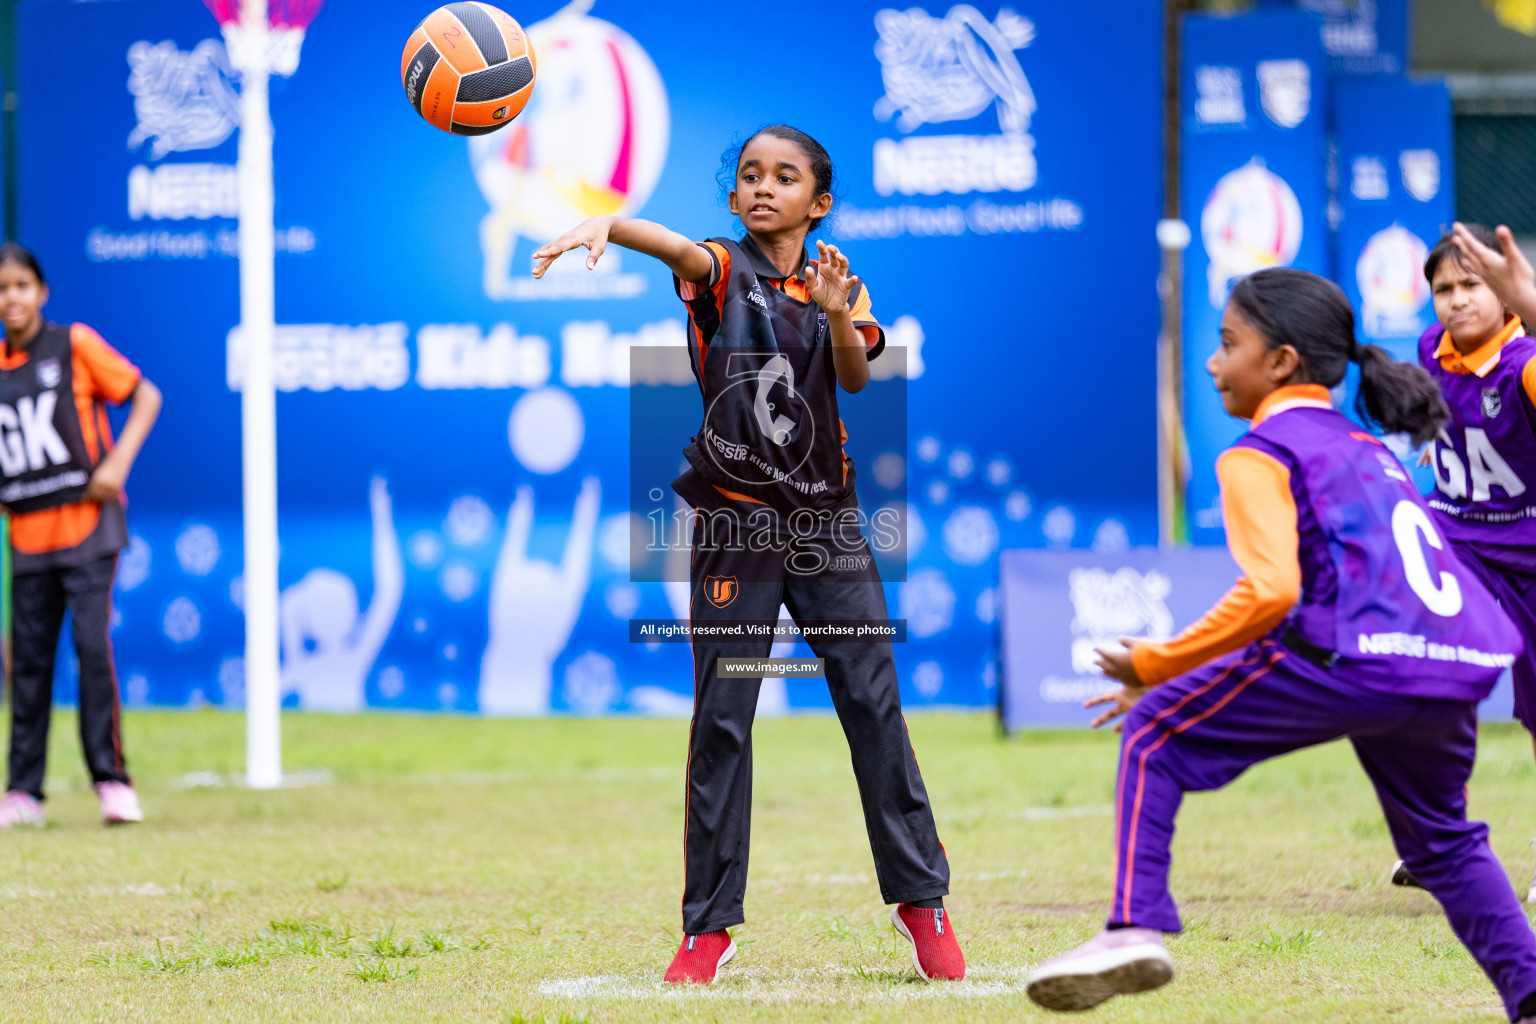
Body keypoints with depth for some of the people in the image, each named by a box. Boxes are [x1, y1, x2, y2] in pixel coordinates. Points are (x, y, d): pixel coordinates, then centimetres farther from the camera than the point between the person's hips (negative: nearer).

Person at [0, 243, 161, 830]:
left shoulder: (74, 345, -3)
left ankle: (111, 779, -7)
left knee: (92, 644, -12)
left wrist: (118, 463, -12)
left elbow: (145, 396, 0)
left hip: (86, 521, -4)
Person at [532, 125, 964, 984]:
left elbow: (856, 376, -8)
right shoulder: (721, 271, 0)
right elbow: (675, 246, -23)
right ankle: (711, 923, 2)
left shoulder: (838, 286, 9)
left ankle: (921, 898, 11)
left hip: (826, 521, 2)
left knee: (874, 703, 2)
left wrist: (838, 314, -29)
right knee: (721, 719, -3)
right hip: (735, 523, -2)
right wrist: (605, 223, -45)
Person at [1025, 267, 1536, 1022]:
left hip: (1359, 661, -8)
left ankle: (1135, 926, -9)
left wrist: (1157, 665, -4)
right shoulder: (1367, 450, 30)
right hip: (1465, 668, 8)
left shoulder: (1259, 455, 4)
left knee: (1156, 734, 5)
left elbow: (1272, 591, -12)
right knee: (1440, 840, 32)